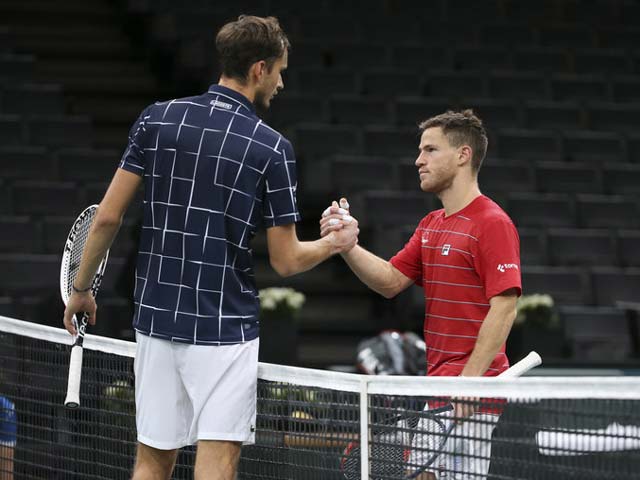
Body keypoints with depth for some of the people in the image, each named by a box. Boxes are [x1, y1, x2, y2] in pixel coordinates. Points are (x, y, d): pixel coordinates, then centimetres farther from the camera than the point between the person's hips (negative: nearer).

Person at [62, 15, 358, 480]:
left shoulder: (158, 119, 2)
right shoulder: (273, 149, -8)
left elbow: (108, 217, 1)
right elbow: (285, 260, -4)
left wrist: (81, 289, 14)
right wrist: (335, 243, 16)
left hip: (156, 316, 4)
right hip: (225, 328, -4)